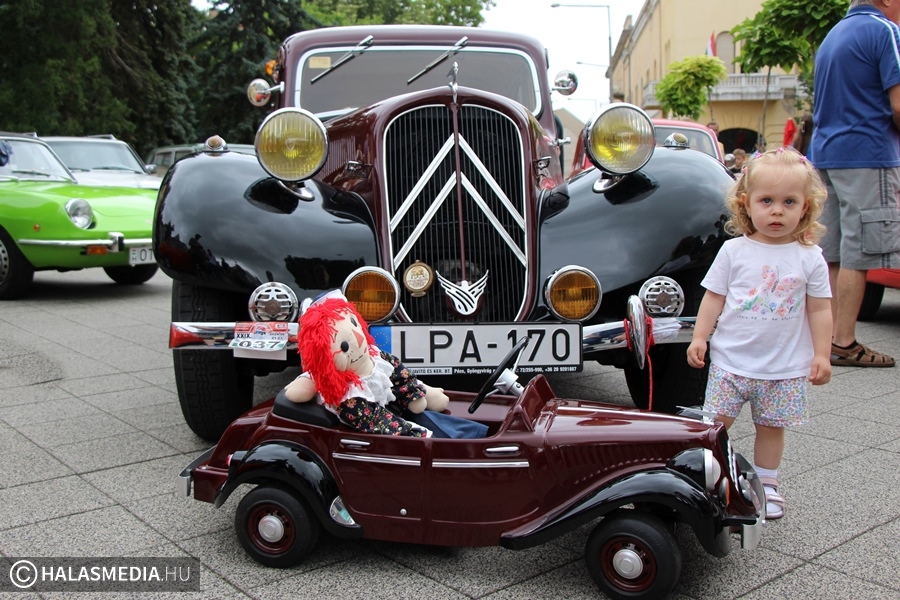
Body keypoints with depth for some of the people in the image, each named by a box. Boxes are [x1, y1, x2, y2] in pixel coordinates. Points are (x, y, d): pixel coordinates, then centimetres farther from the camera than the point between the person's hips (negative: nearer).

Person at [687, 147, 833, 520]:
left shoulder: (810, 257, -2)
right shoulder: (733, 251, -3)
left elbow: (819, 309, 3)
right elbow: (714, 297, 1)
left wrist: (821, 354, 0)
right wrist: (699, 337, -5)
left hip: (785, 366, 1)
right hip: (730, 359, 0)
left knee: (771, 426, 10)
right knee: (717, 422, 1)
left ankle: (766, 484, 27)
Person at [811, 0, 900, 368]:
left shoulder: (833, 34, 19)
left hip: (825, 154, 8)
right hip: (868, 156, -8)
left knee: (830, 253, 9)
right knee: (857, 255, -5)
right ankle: (843, 343, -3)